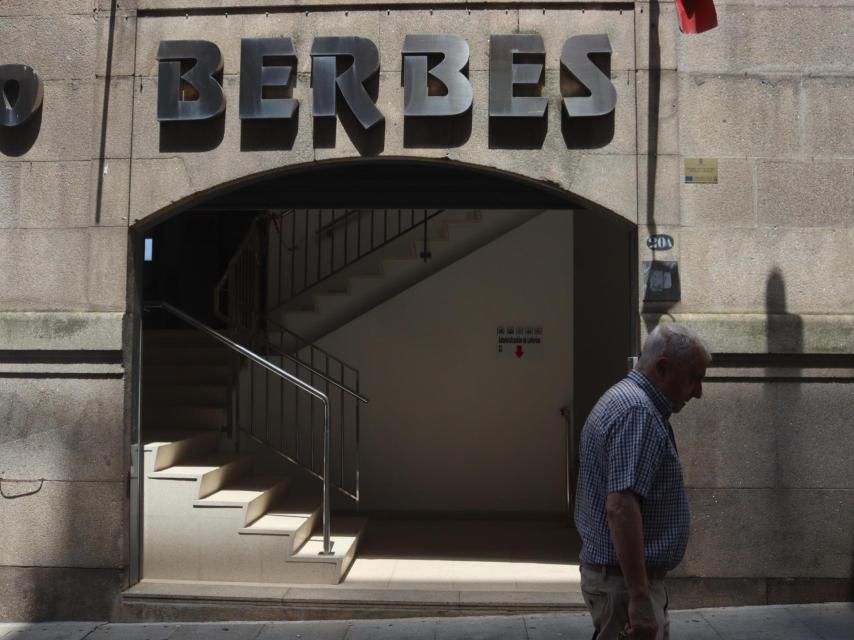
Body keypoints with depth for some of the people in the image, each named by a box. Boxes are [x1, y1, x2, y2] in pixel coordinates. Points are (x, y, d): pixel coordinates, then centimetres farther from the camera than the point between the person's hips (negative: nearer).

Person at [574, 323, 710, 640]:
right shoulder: (638, 412, -20)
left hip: (613, 571, 10)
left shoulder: (623, 399, 13)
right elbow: (621, 508, -29)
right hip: (625, 578, -10)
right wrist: (640, 596, -29)